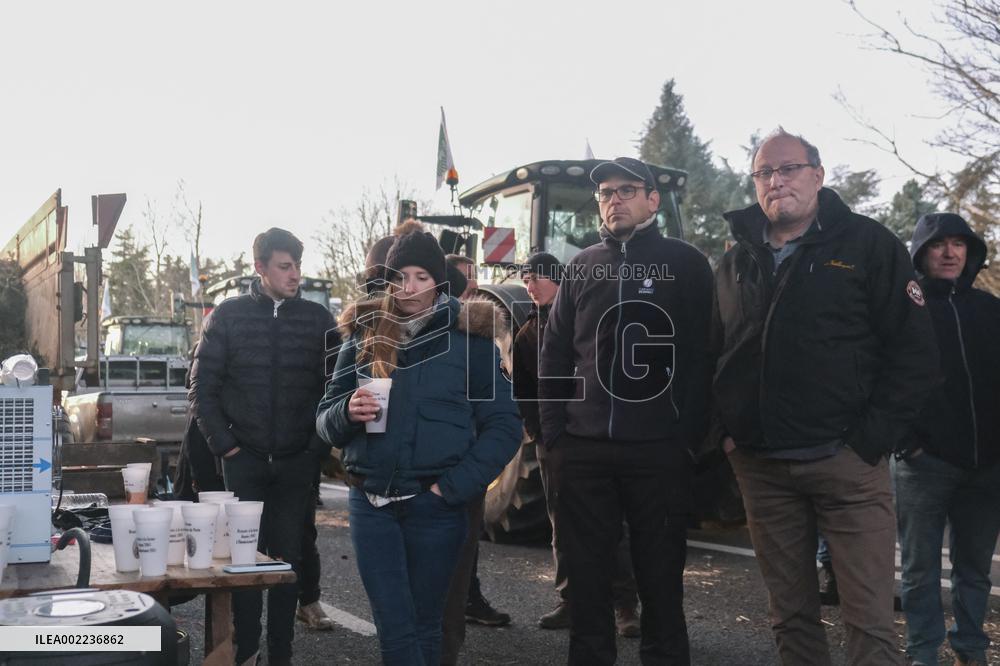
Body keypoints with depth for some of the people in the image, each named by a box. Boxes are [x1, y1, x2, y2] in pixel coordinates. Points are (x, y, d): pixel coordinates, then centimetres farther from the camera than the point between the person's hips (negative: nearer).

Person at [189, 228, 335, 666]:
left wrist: (319, 446, -3)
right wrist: (224, 445, -3)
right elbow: (203, 387, 2)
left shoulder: (317, 318, 3)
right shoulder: (228, 316, 2)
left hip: (297, 461, 1)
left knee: (289, 556, 6)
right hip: (244, 459, 0)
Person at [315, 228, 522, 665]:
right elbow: (325, 419, 9)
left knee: (424, 627, 10)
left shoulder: (469, 336, -1)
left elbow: (504, 426, -2)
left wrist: (455, 486, -12)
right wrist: (348, 412, -14)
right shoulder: (364, 333, 6)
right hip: (371, 503, 2)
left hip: (435, 505, -1)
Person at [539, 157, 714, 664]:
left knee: (661, 578, 5)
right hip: (583, 450, 3)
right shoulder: (582, 266, 12)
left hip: (658, 450, -3)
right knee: (585, 575, 9)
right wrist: (554, 432, 5)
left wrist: (688, 435, -9)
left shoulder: (685, 264, 2)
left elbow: (701, 355, -2)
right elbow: (554, 354, 13)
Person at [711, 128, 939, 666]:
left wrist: (872, 438, -11)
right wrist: (726, 432, 7)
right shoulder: (737, 261, 13)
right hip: (760, 467, 4)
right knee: (790, 614, 12)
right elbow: (712, 354, 20)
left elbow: (913, 350, -5)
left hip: (845, 462, -4)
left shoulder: (868, 244, -1)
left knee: (869, 620, -4)